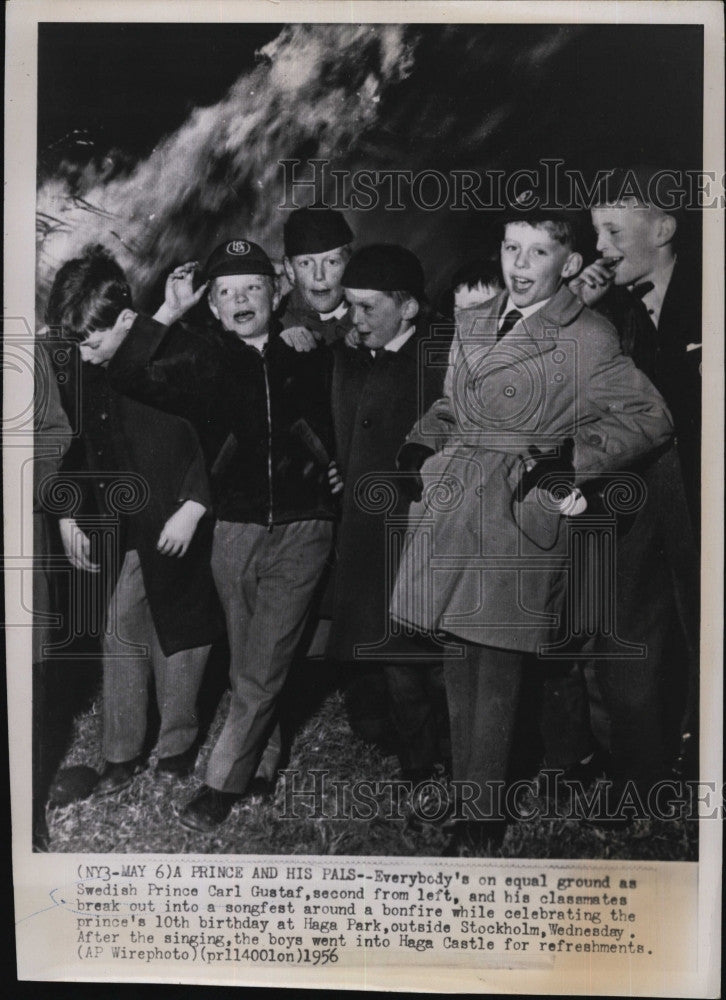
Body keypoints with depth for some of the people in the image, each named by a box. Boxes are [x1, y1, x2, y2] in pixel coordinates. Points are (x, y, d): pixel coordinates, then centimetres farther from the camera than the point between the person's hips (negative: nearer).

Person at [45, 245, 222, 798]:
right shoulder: (84, 373, 3)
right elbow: (76, 448, 14)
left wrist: (193, 508, -17)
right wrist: (69, 517, 8)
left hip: (176, 530, -4)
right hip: (118, 536, 5)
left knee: (177, 640, 8)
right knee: (121, 641, 9)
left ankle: (177, 747, 28)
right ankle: (121, 755, 25)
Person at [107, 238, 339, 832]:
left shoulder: (307, 354, 4)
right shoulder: (200, 357, 4)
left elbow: (337, 422, 17)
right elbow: (126, 377, -9)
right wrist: (167, 314, -13)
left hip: (302, 527, -1)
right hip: (235, 528, 2)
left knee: (260, 670, -2)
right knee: (249, 665, 13)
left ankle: (224, 782, 12)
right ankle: (264, 765, 31)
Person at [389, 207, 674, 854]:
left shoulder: (588, 339, -4)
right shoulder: (472, 325, 15)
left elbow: (651, 419, -4)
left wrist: (573, 456, -13)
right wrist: (427, 441, 9)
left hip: (522, 516, -6)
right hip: (453, 508, 6)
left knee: (497, 673, -1)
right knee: (459, 664, 11)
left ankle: (484, 814, 16)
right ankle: (469, 796, 27)